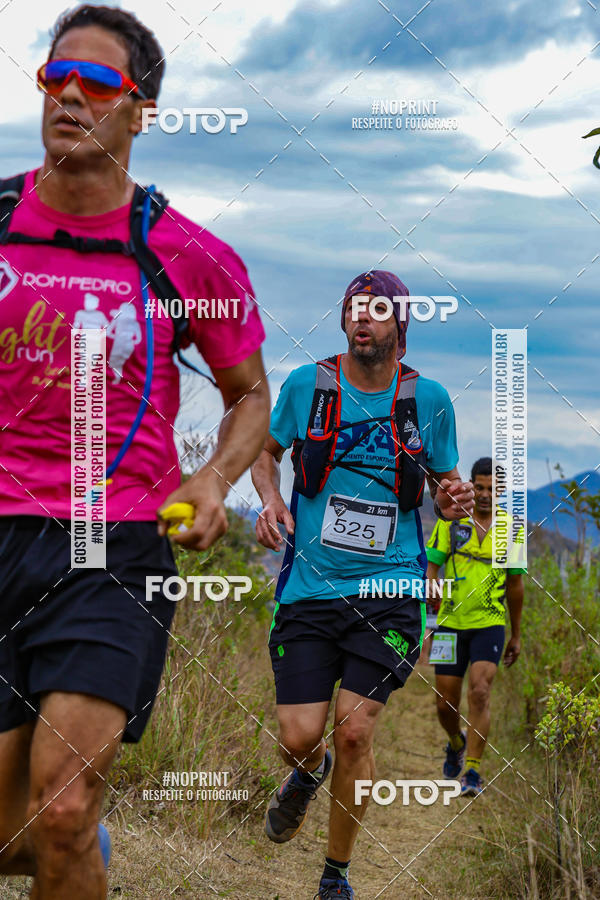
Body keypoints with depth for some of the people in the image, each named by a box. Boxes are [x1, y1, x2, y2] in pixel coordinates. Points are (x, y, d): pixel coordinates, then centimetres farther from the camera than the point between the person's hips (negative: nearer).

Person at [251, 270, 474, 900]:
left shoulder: (429, 399, 2)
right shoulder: (307, 385, 0)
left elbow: (443, 485, 14)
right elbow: (266, 450, 16)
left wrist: (454, 501, -9)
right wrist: (269, 501, -3)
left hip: (388, 589, 0)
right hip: (310, 586, 1)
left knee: (355, 733, -10)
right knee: (299, 737, -6)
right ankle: (309, 774, 35)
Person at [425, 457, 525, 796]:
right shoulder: (451, 521, 1)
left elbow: (515, 584, 12)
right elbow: (430, 567, 0)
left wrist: (516, 635, 17)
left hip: (490, 624, -1)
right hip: (451, 624, 1)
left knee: (480, 693, -18)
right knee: (446, 703, 5)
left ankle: (473, 771, -11)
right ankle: (456, 743, 38)